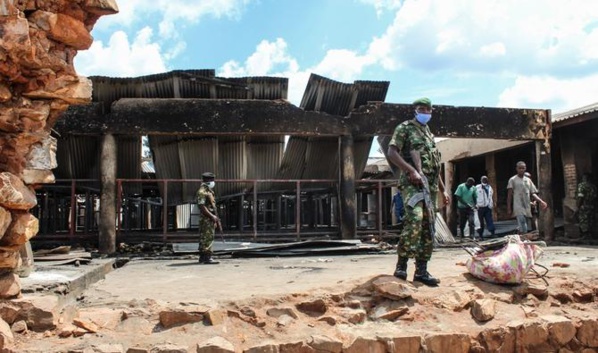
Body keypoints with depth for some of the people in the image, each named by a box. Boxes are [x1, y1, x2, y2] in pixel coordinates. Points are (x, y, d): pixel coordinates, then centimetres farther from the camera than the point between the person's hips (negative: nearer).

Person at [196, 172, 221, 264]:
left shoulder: (210, 191, 19)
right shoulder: (202, 191, -13)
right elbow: (202, 206, -20)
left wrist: (216, 218, 20)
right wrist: (212, 216, -21)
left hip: (211, 219, 10)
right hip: (206, 218, -10)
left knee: (204, 238, 13)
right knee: (207, 238, -11)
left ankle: (202, 257, 18)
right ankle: (207, 258, -12)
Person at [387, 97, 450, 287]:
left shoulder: (430, 135, 25)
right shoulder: (405, 128, 3)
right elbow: (392, 153, -11)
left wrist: (443, 190, 23)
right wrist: (412, 171, -20)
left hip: (430, 186, 8)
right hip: (412, 183, -8)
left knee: (428, 228, 4)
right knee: (415, 219, -27)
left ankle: (421, 271, 9)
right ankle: (401, 264, -20)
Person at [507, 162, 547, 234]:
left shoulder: (528, 180, 15)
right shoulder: (513, 180, 1)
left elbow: (533, 193, 13)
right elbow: (509, 195, 0)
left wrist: (541, 201, -4)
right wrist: (509, 208, -5)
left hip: (527, 208, 5)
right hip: (519, 208, -5)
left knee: (521, 229, 9)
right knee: (523, 230, -15)